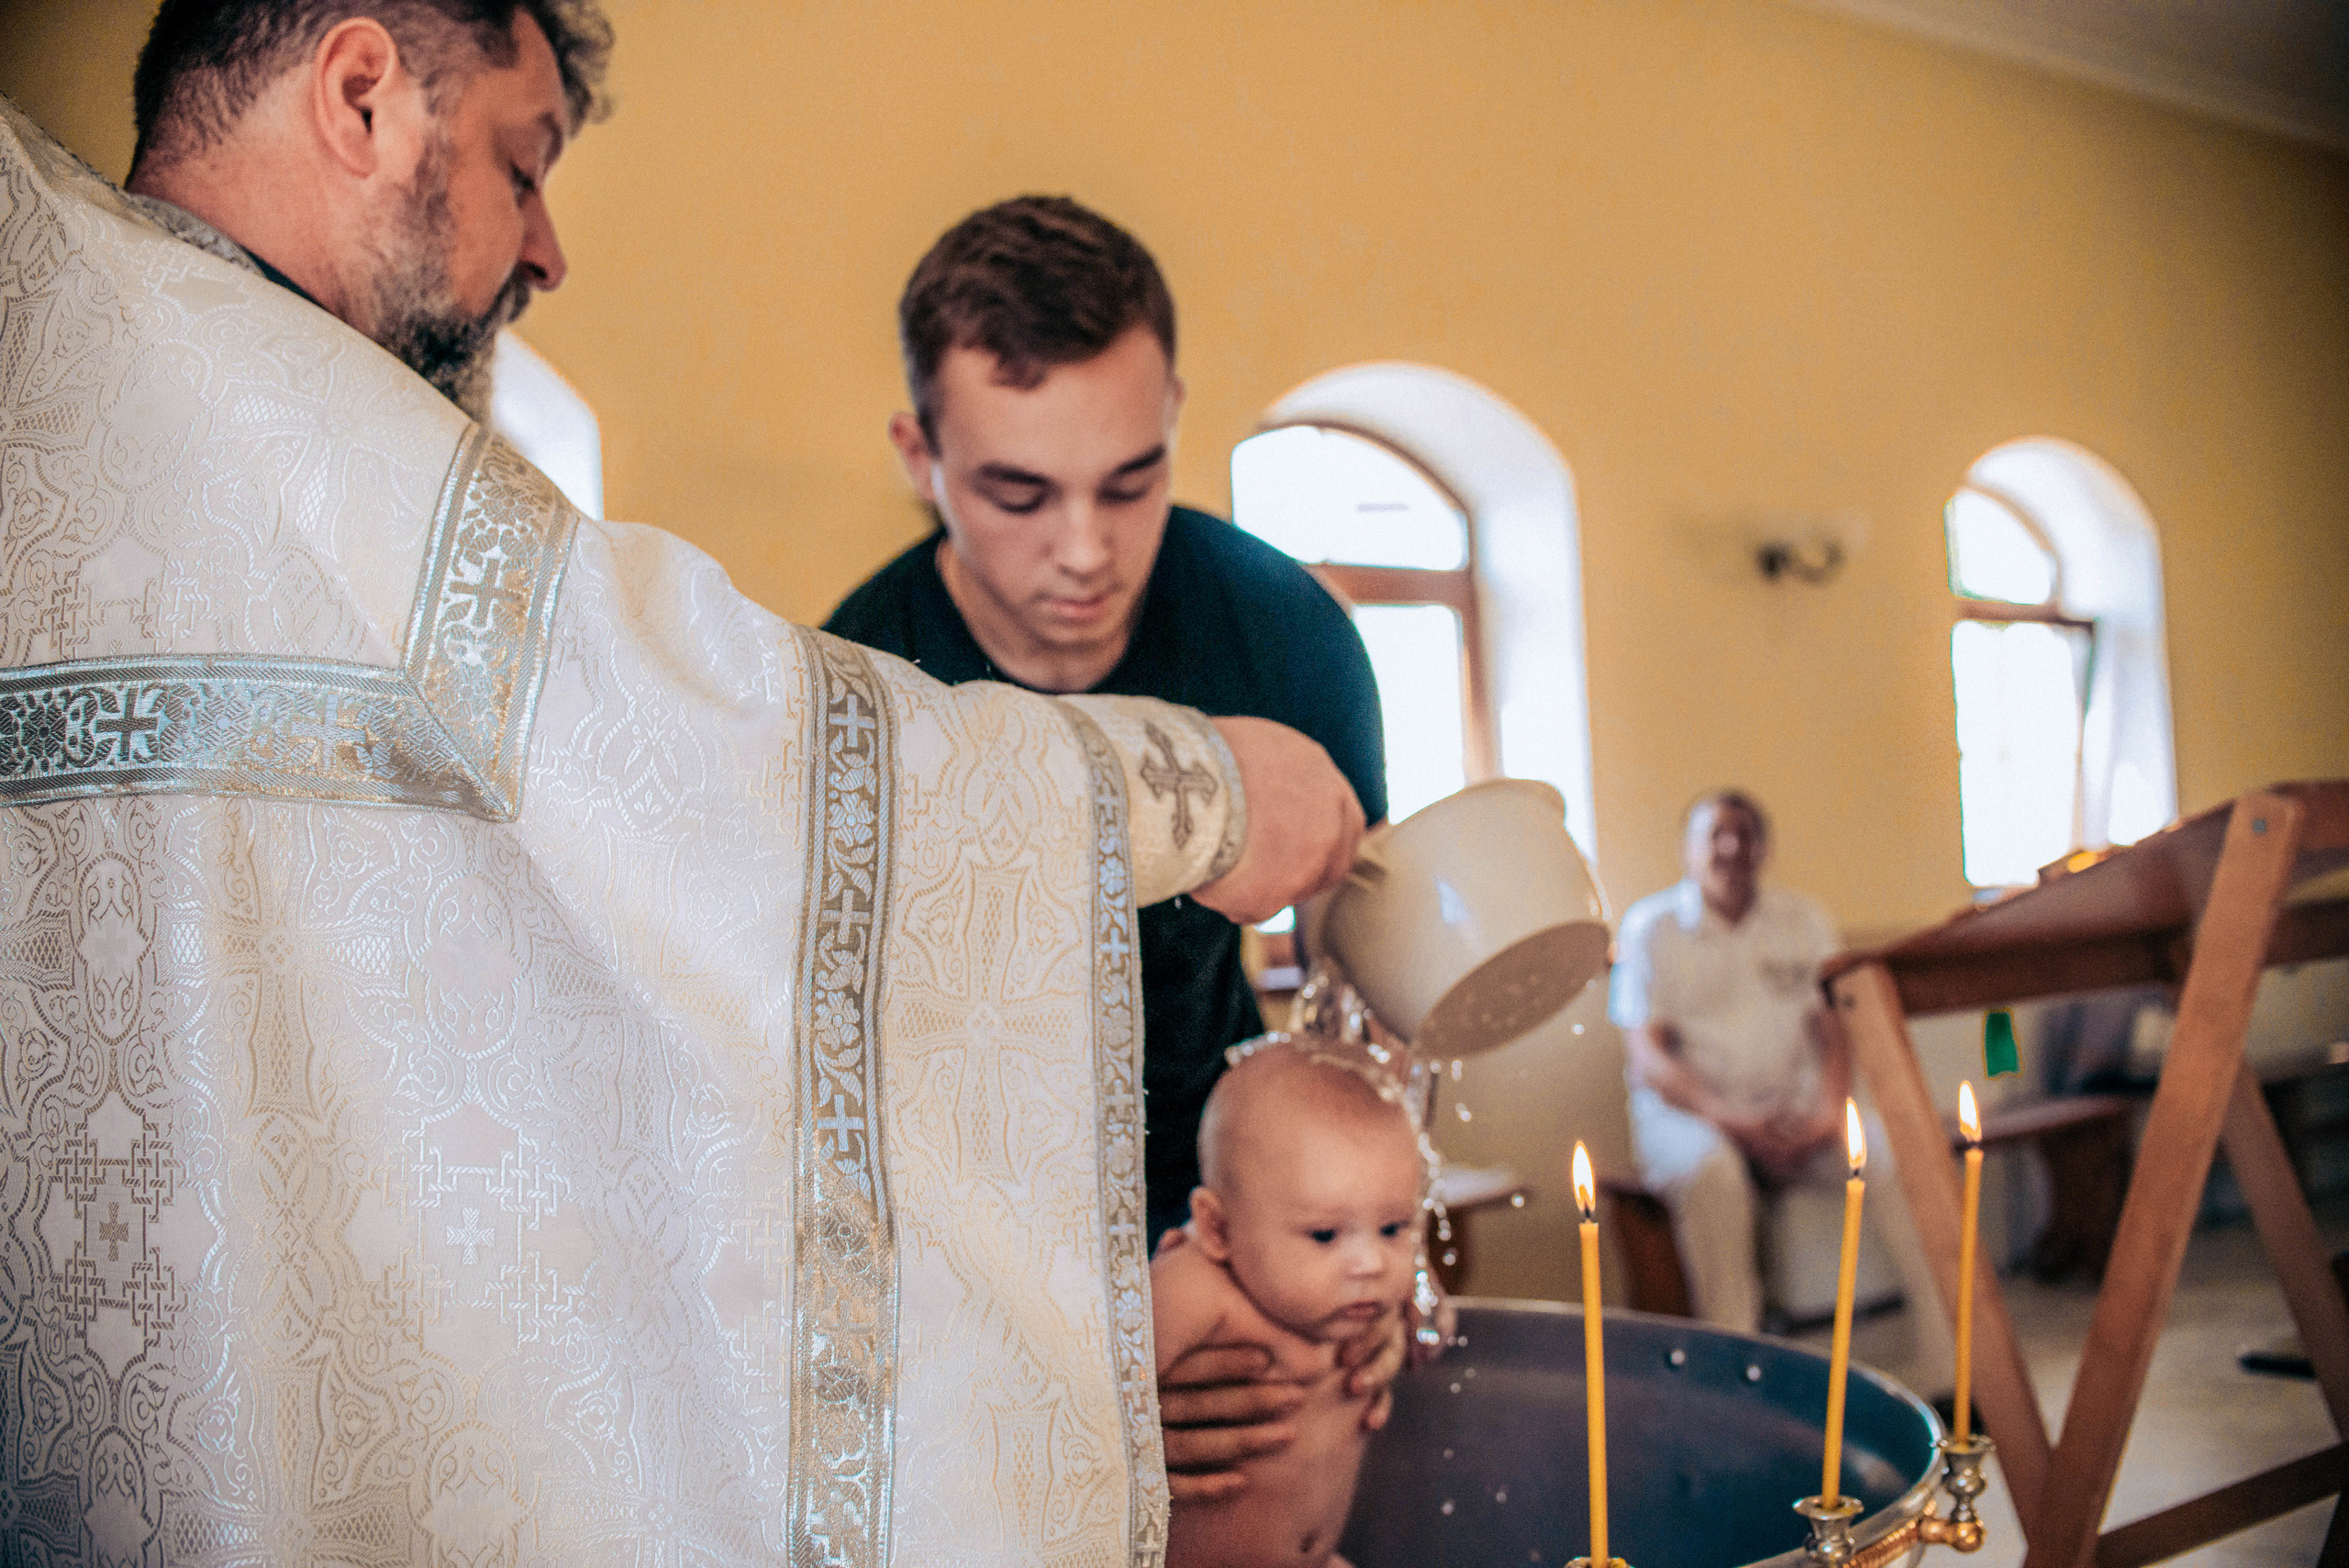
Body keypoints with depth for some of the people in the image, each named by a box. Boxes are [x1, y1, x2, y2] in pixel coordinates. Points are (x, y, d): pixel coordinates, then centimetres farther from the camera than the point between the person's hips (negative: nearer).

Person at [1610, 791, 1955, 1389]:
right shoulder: (1649, 927, -1)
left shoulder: (1803, 921, 11)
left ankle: (1948, 1377, -16)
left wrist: (1830, 1110, -15)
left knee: (1895, 1154, -23)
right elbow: (1645, 1054, -8)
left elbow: (1831, 1029, 7)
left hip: (1791, 1108, 3)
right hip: (1686, 1110, -3)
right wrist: (1730, 1120, -22)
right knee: (1711, 1168, -37)